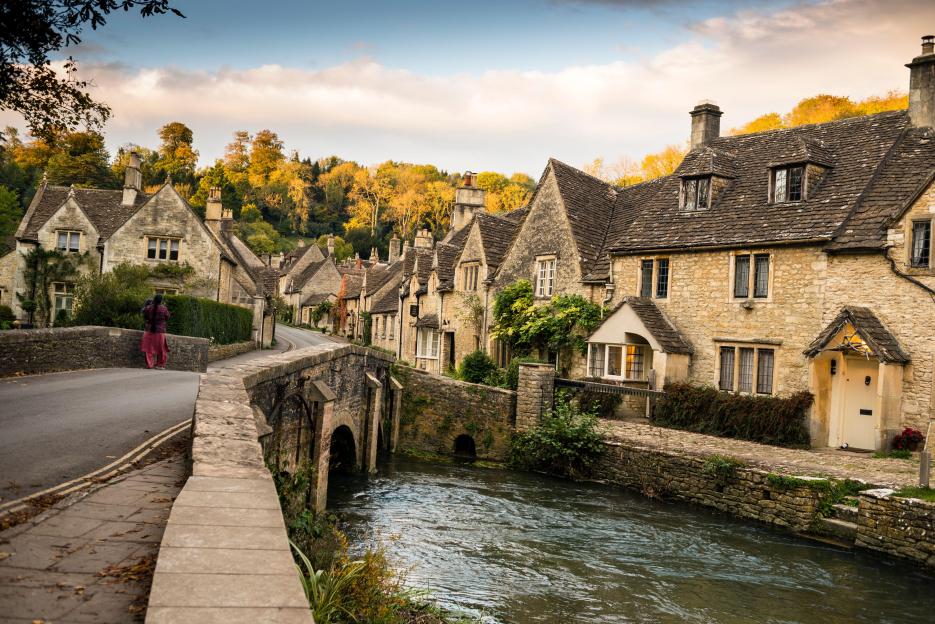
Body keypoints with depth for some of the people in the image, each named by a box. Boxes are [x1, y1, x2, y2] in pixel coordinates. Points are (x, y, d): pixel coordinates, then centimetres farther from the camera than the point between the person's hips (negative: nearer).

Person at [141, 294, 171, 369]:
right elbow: (167, 317, 2)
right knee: (160, 348, 8)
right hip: (160, 331, -1)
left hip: (149, 330, 1)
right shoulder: (164, 308, -10)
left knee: (149, 348, 8)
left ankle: (149, 364, 8)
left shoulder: (148, 308, -6)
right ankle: (160, 365, 9)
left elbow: (144, 317, 5)